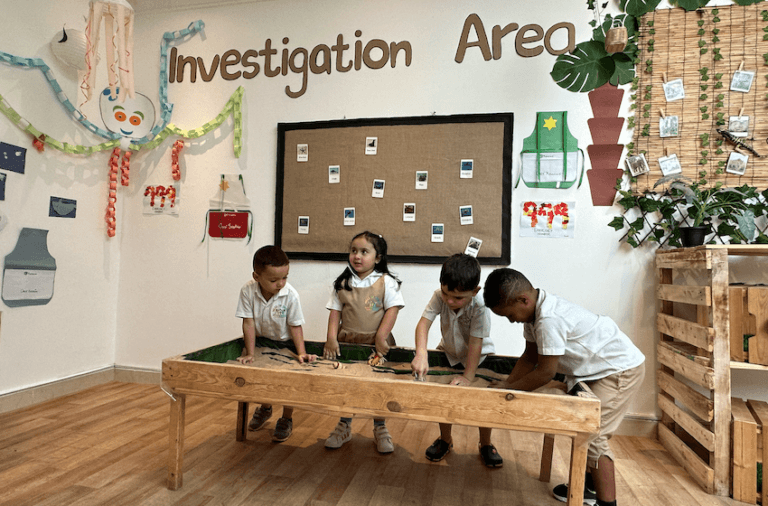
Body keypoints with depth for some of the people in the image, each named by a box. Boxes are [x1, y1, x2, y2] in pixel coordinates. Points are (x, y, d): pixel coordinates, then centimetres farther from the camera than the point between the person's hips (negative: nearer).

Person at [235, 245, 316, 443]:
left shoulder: (290, 295, -28)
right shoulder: (248, 291, -24)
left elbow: (295, 326, -19)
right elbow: (248, 323, -19)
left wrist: (301, 352, -25)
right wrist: (250, 353, -18)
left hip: (284, 343, -2)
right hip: (260, 340, 2)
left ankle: (286, 419, 22)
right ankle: (265, 408, 38)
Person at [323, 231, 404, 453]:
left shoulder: (386, 282, -6)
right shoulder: (343, 283, 3)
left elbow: (392, 310, -11)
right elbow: (335, 312, 2)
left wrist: (381, 338, -19)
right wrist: (332, 339, -7)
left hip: (376, 345, -2)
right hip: (347, 343, 3)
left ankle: (380, 429, 30)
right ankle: (344, 426, 33)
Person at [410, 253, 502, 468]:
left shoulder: (479, 308, -33)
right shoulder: (439, 297, -25)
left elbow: (476, 343, -33)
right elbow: (423, 323, -32)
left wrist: (467, 377, -39)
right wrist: (421, 355, -47)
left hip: (478, 356, -2)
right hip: (449, 352, 3)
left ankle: (485, 444, 20)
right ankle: (445, 439, 24)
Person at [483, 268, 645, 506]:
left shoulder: (550, 320, -35)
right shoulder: (535, 310, -4)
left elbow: (545, 372, -28)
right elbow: (531, 355, 3)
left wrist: (507, 390, -18)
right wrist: (507, 383, -6)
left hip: (622, 369, -10)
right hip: (597, 369, 11)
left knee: (592, 434, -10)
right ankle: (592, 484, 37)